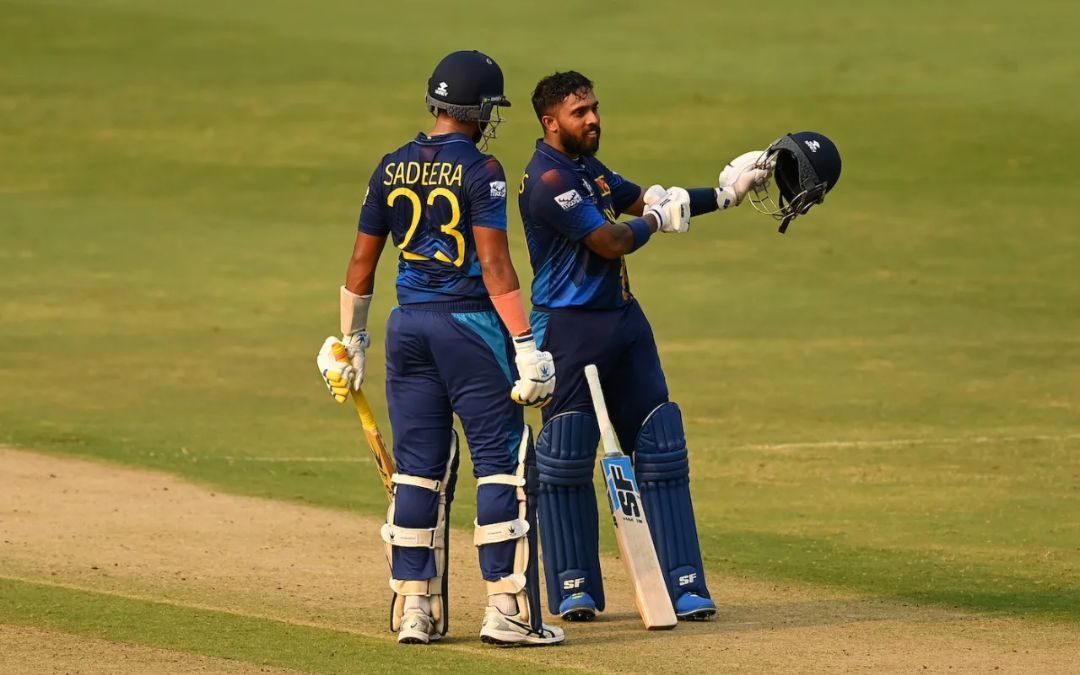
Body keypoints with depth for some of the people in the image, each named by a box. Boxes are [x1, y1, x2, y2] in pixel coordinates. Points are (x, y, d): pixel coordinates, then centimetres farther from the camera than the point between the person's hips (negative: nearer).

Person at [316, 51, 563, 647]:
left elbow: (362, 262, 11)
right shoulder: (479, 170, -9)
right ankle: (507, 609, -4)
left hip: (407, 327, 6)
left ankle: (414, 609, 10)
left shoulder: (392, 168, 7)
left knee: (418, 466, 10)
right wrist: (525, 345, -14)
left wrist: (349, 341, 21)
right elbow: (494, 265, -15)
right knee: (503, 462, 0)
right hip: (470, 326, -6)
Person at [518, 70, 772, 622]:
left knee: (661, 450, 3)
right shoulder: (548, 179, -16)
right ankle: (575, 587, 7)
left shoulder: (587, 168, 14)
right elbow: (612, 241, -19)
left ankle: (683, 582, 3)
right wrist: (655, 217, 0)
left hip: (623, 320, 9)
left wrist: (724, 193, 10)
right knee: (566, 460, -1)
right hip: (569, 327, -9)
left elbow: (649, 202, 19)